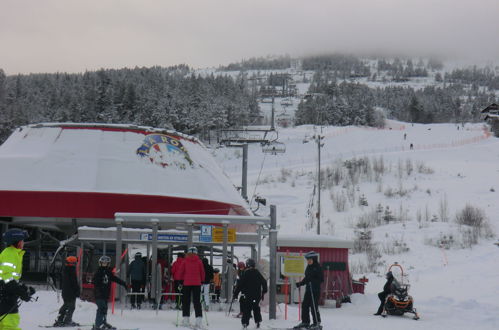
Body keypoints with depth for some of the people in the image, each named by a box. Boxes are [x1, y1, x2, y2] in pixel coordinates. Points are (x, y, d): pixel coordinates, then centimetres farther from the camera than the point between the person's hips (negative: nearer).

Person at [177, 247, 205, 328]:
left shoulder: (185, 262, -3)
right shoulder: (199, 262, -1)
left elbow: (181, 272, -2)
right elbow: (202, 272, 3)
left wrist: (182, 279, 13)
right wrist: (202, 281, 16)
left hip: (186, 283, -1)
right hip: (197, 283, 1)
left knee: (186, 302, 8)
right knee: (197, 301, 4)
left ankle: (186, 319, 4)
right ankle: (199, 319, -7)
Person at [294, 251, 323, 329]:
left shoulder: (317, 267, -10)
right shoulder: (308, 267, 14)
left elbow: (321, 279, -14)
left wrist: (312, 280, -23)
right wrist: (300, 283, 17)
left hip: (315, 290, -8)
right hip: (308, 289, 8)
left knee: (314, 306, -6)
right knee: (305, 305, 7)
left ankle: (317, 322, 5)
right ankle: (305, 322, 16)